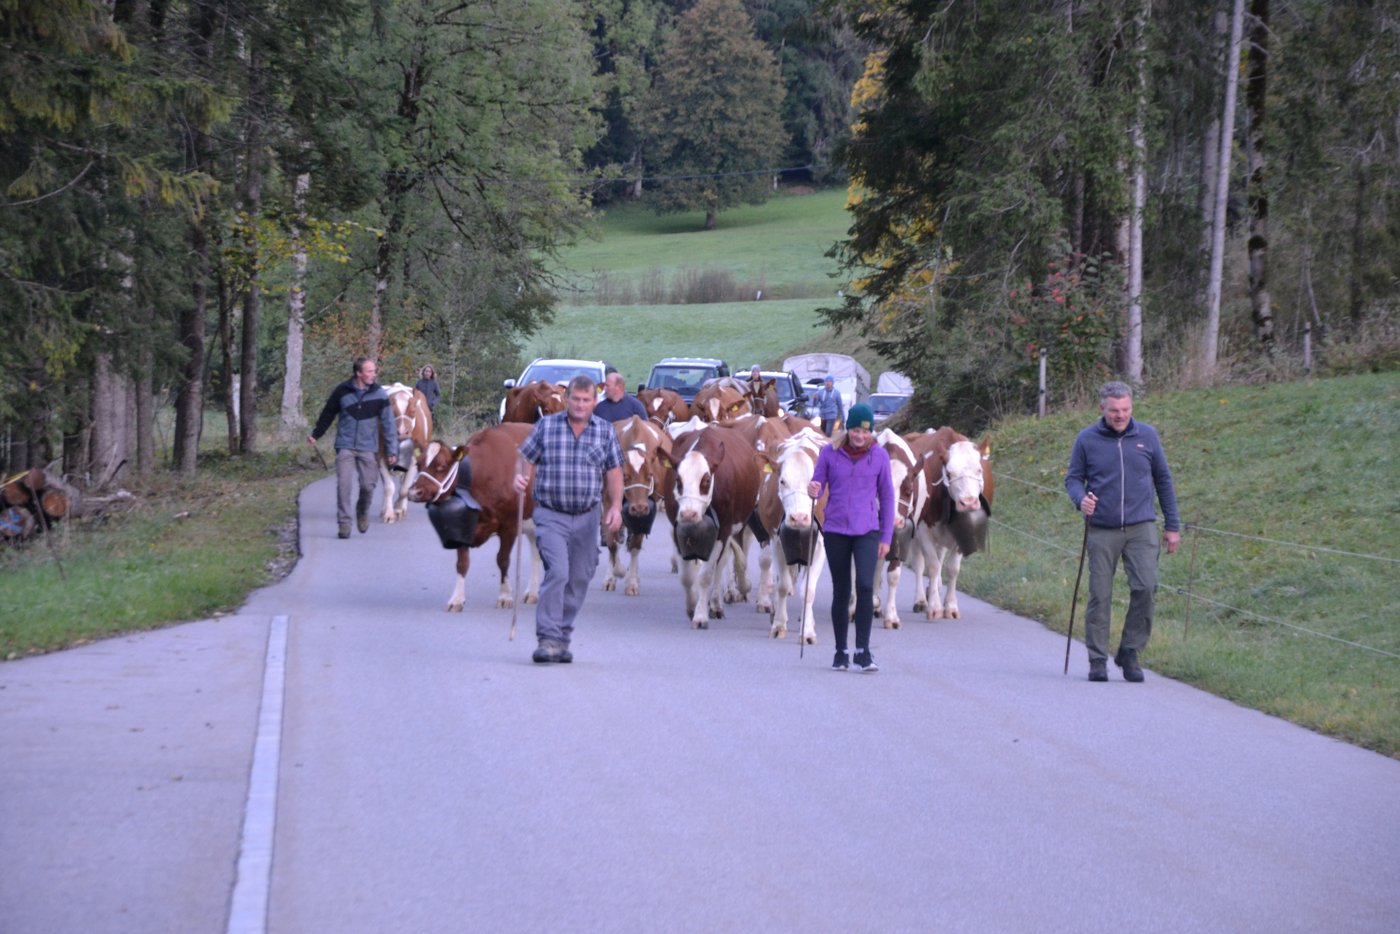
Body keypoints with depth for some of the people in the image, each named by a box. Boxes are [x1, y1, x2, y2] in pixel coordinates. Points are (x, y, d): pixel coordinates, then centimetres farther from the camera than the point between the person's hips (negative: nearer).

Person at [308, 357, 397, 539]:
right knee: (344, 484, -10)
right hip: (345, 447, -1)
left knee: (368, 485, -1)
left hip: (367, 448, 1)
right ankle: (343, 522, -2)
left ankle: (363, 512, 28)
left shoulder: (379, 394, -3)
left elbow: (388, 422, -1)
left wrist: (392, 451, -4)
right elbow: (327, 415, 11)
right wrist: (315, 435, 17)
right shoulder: (342, 391, -3)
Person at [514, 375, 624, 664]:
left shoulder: (605, 432, 5)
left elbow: (614, 474, 8)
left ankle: (563, 638, 20)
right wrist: (521, 479, -18)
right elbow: (527, 461, 3)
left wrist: (615, 507, -3)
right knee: (557, 572, -17)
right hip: (550, 515, -3)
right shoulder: (546, 426, 0)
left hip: (586, 517, 3)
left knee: (579, 578, 8)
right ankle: (548, 639, -16)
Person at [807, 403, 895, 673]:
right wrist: (813, 490, -21)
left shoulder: (879, 456, 1)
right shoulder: (830, 453, 0)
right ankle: (840, 653, 17)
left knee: (865, 586, -16)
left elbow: (887, 496, 6)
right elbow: (817, 483, 5)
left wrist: (886, 537, 4)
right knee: (841, 591, 7)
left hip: (867, 531, -1)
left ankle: (863, 651, -13)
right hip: (835, 531, 1)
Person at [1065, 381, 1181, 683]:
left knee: (1145, 587, -14)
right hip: (1102, 530, 0)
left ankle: (1130, 652, 1)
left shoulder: (1147, 436, 6)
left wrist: (1173, 526, 12)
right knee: (1100, 596, 0)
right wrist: (1080, 499, -14)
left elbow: (1163, 480, 13)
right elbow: (1073, 478, 10)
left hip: (1141, 528, 1)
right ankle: (1097, 660, 10)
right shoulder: (1087, 440, 2)